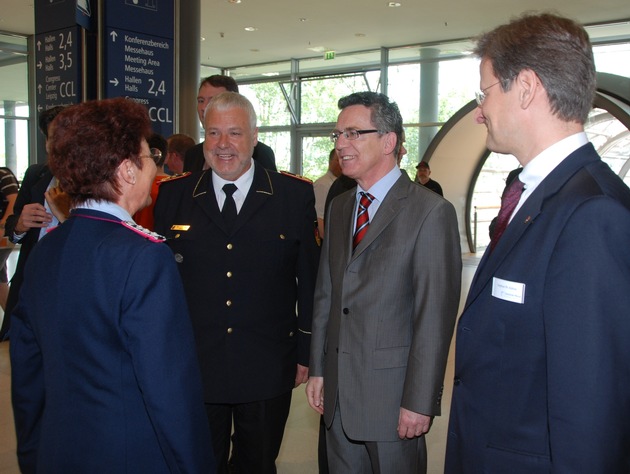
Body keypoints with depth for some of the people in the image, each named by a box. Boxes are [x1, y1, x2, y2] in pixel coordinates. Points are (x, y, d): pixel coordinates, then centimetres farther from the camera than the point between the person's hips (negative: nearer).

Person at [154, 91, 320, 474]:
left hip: (268, 371, 0)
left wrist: (306, 352, 0)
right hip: (192, 370, 1)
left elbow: (311, 280, 0)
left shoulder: (296, 195, -3)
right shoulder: (174, 196, 1)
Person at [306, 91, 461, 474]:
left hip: (391, 395, -6)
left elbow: (435, 317, -15)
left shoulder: (431, 212, -13)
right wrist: (318, 369, 10)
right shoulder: (339, 207, 10)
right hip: (337, 391, 6)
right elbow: (326, 293, 12)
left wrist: (419, 401, -15)